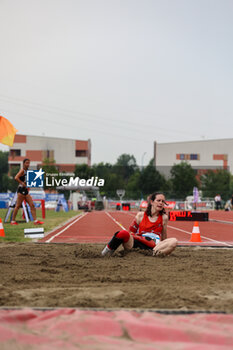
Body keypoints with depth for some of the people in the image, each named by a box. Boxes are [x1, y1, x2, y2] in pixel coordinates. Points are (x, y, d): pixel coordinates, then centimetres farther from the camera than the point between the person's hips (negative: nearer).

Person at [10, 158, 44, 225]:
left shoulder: (27, 171, 15)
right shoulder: (22, 170, -9)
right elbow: (16, 178, -24)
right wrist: (22, 183, -19)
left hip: (26, 190, 8)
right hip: (21, 190, -8)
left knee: (32, 205, 2)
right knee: (18, 206, -3)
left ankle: (35, 221, 2)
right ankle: (13, 221, 6)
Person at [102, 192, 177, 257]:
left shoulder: (164, 218, 10)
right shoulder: (140, 215, 8)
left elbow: (163, 238, 18)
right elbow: (131, 231, 10)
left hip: (153, 247, 1)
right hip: (136, 244, -1)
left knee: (174, 241, -25)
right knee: (124, 233, -31)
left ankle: (153, 253, -39)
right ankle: (109, 250, -9)